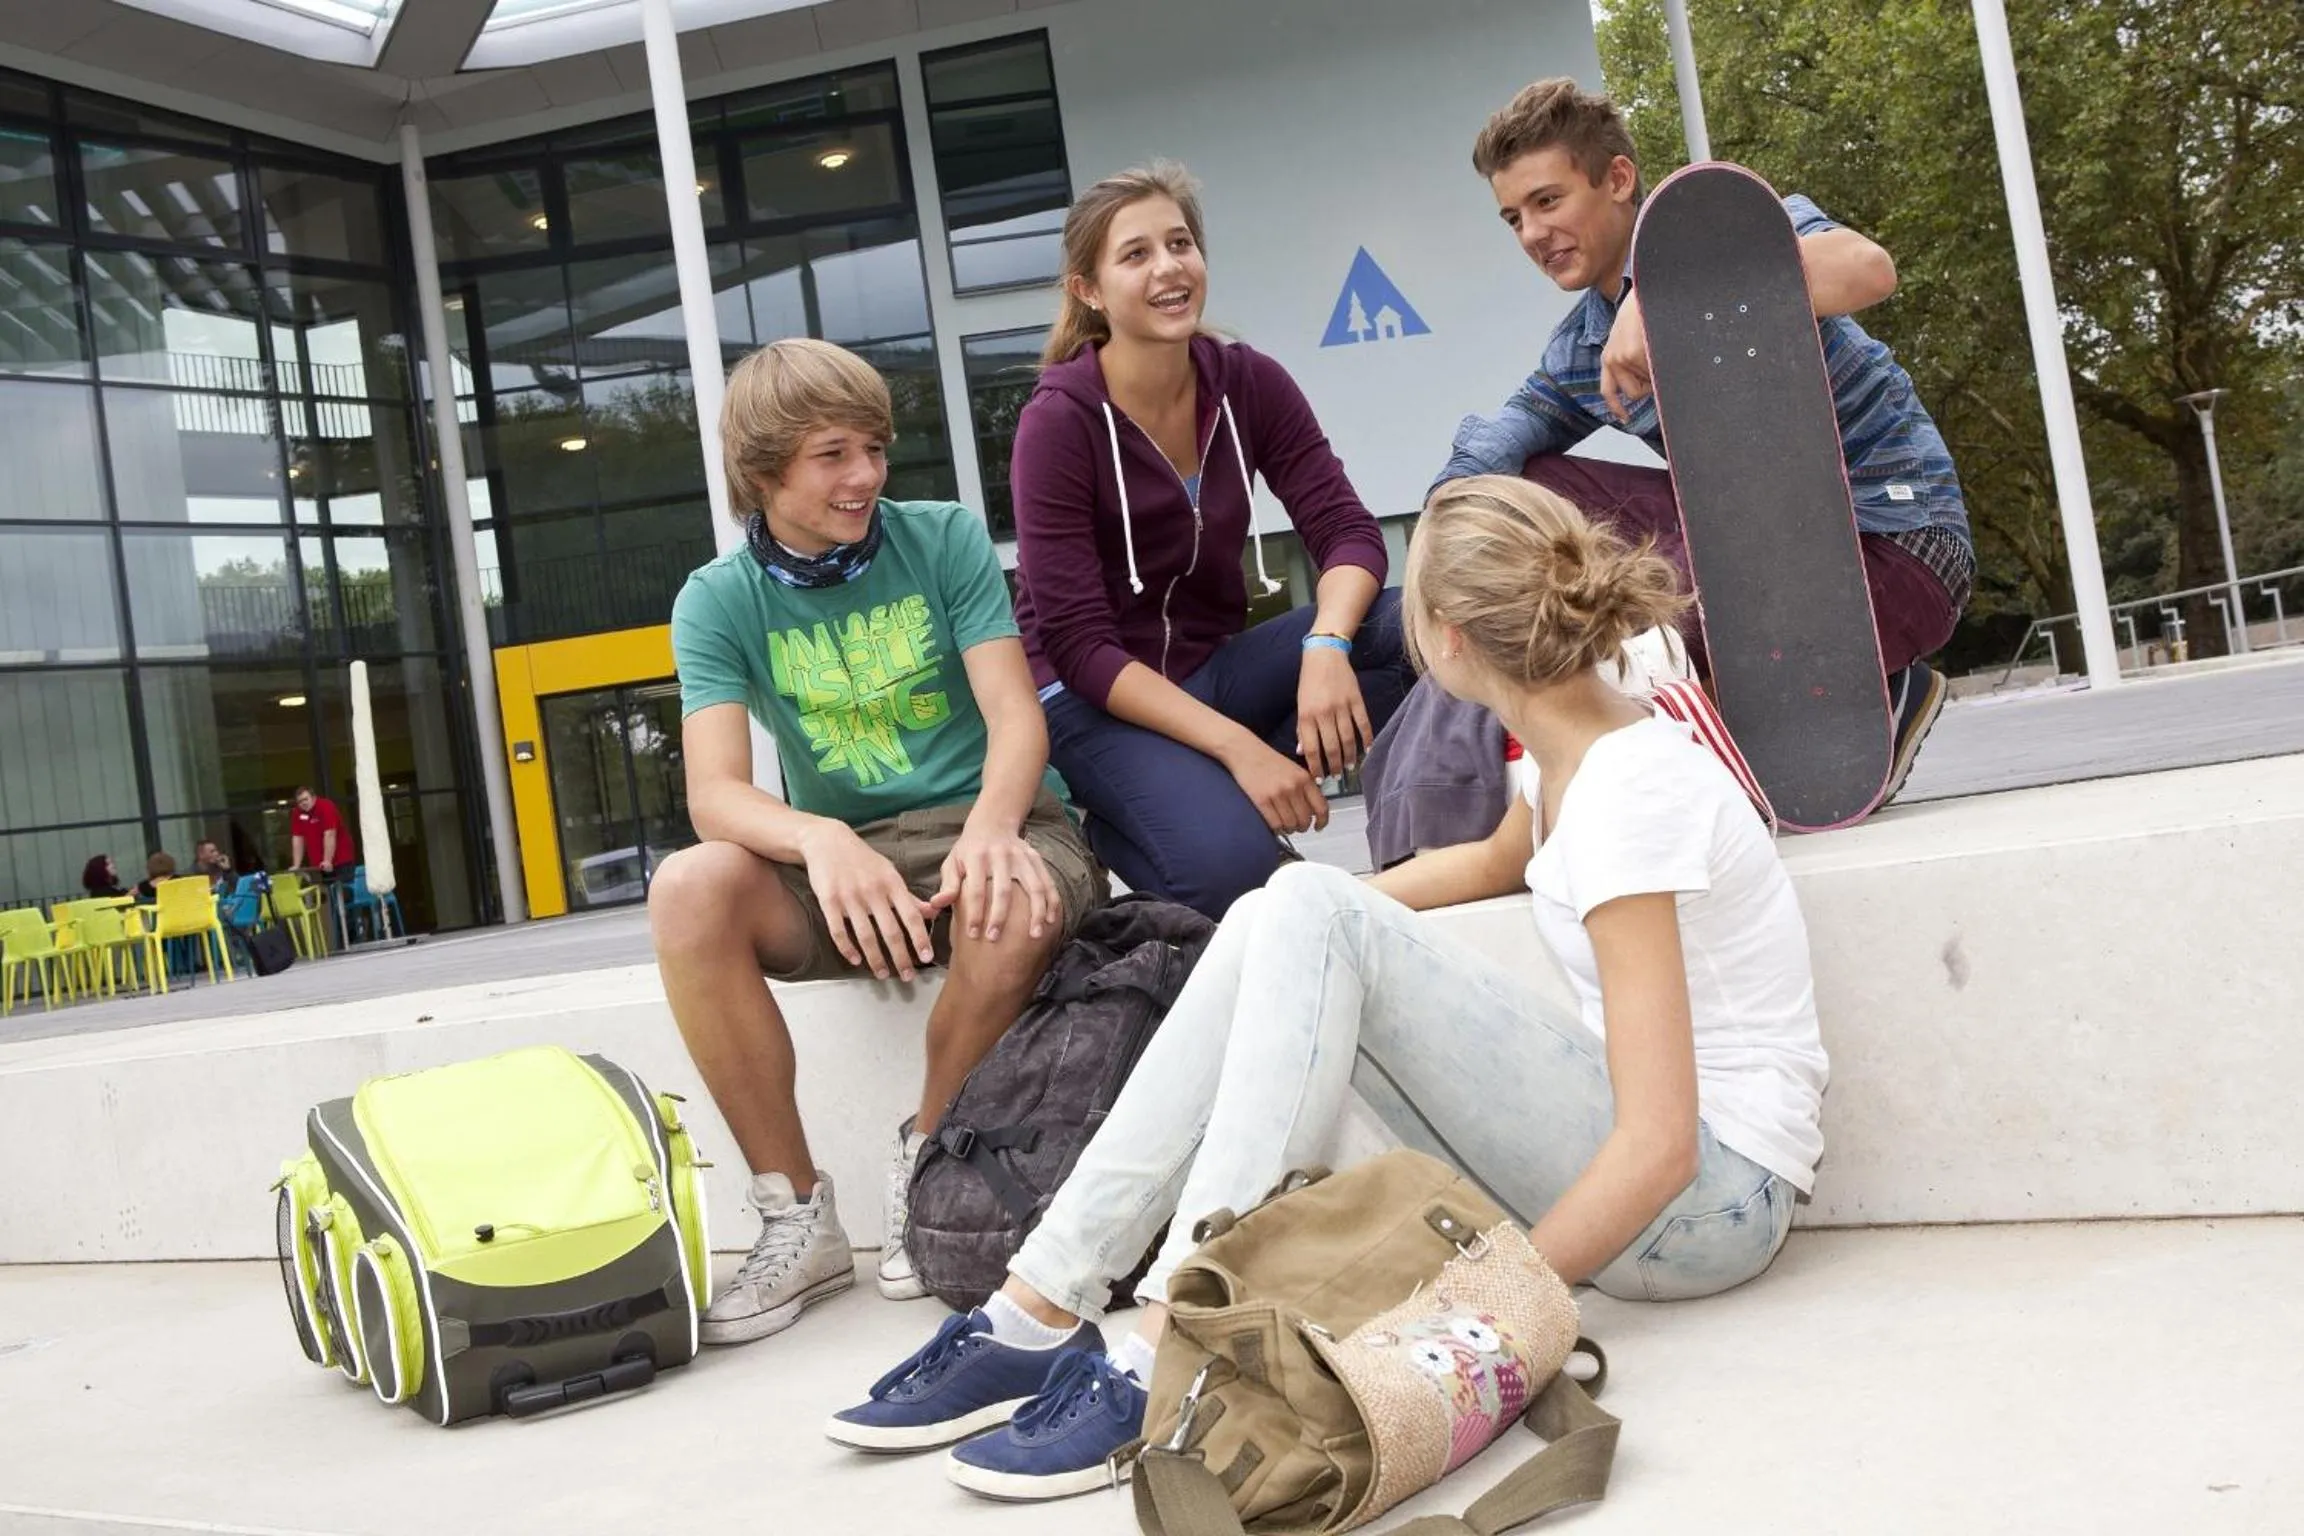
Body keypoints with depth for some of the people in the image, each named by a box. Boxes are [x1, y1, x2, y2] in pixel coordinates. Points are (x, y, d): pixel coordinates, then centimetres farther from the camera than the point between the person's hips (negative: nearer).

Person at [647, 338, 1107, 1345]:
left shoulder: (945, 539, 0)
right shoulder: (719, 601, 1)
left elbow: (1015, 715, -8)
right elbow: (715, 792, -12)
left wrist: (991, 827, -32)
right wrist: (822, 841, -36)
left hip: (977, 823, -1)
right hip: (834, 852, 2)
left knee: (1015, 905, -37)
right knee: (687, 892, -28)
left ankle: (926, 1162, -9)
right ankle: (796, 1215, -17)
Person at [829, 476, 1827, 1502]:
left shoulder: (1627, 797, -22)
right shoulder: (1574, 742, 4)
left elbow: (1661, 1146, -26)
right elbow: (1501, 862, 29)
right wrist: (1316, 914, 23)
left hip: (1709, 1191, -8)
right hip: (1610, 1136, 8)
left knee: (1305, 914, -23)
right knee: (1268, 930, -4)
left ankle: (1169, 1354, -26)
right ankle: (1041, 1311, -9)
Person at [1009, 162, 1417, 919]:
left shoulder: (1249, 382, -4)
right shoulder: (1058, 421, -17)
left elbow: (1346, 530, -8)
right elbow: (1077, 646, -20)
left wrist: (1327, 645, -31)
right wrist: (1237, 745, -29)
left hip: (1219, 663, 6)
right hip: (1096, 698, -5)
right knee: (1231, 862, -33)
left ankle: (1233, 794, -7)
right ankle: (1111, 829, 0)